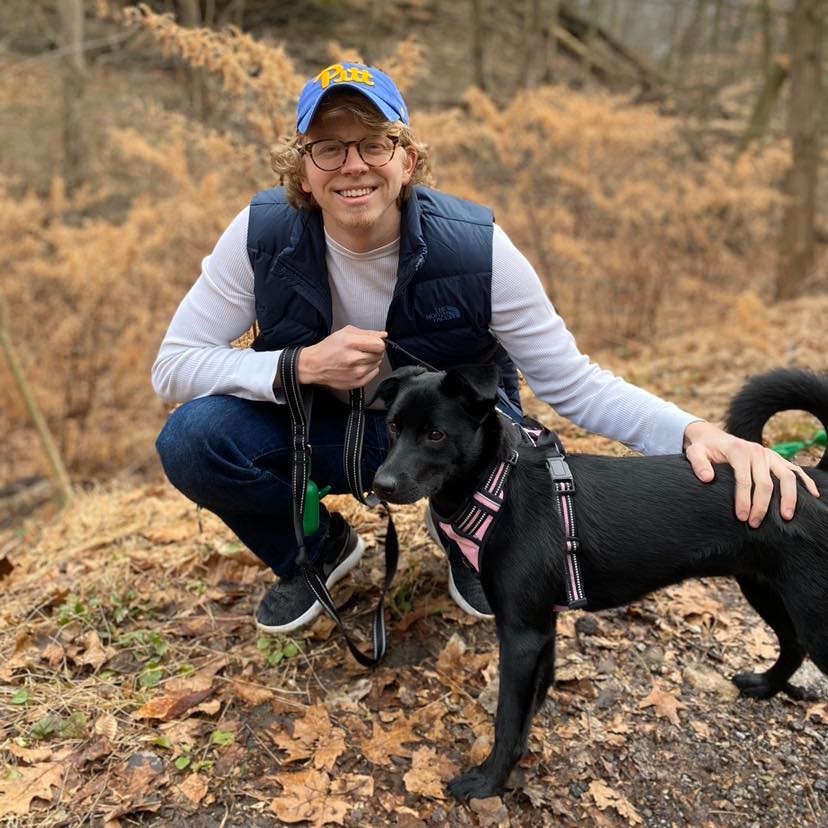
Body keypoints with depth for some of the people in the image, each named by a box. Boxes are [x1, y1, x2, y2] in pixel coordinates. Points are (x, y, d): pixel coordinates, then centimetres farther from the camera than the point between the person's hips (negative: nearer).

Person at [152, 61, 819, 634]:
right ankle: (316, 549, 6)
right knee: (193, 439, -26)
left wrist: (694, 433, -36)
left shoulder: (476, 248, -23)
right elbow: (173, 366, -15)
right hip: (316, 431, 2)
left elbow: (570, 379, -19)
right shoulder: (263, 236, -20)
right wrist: (301, 366, -32)